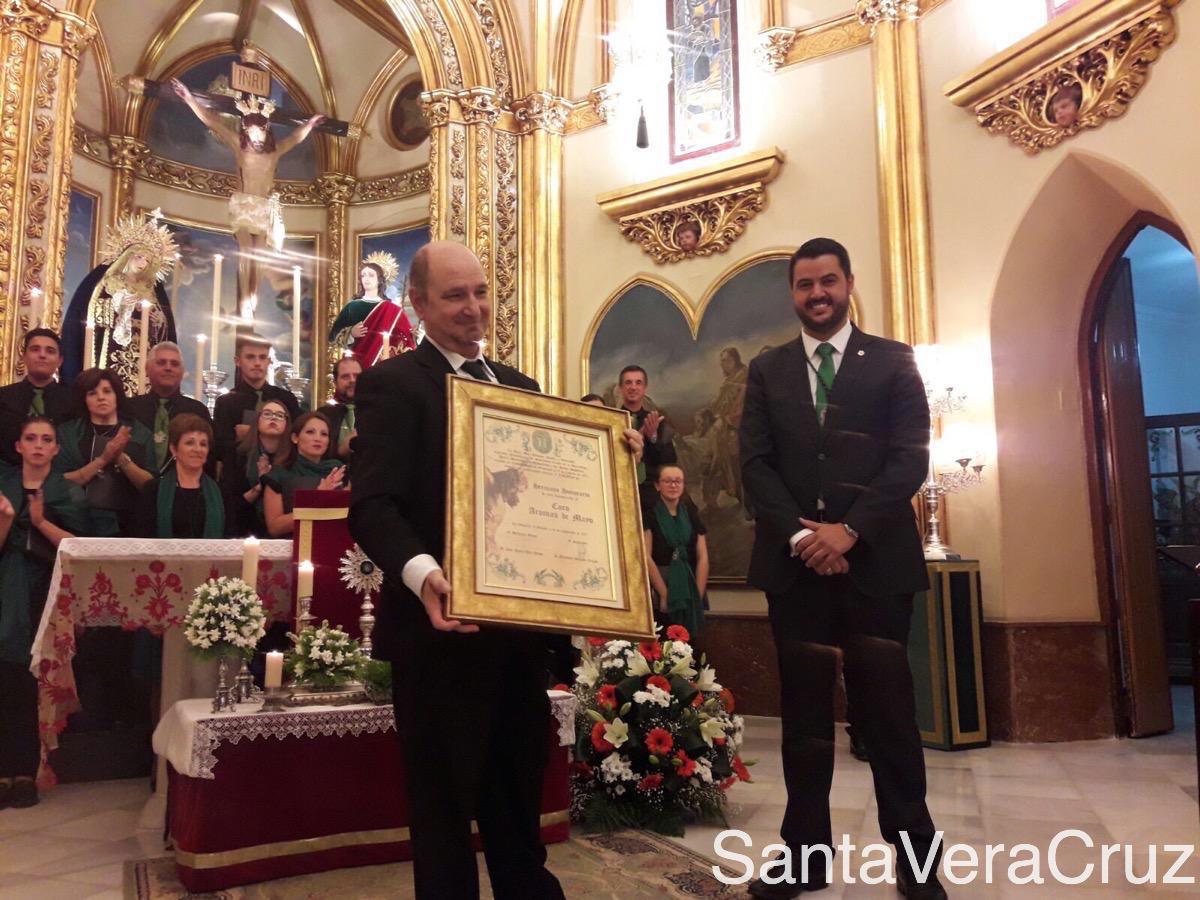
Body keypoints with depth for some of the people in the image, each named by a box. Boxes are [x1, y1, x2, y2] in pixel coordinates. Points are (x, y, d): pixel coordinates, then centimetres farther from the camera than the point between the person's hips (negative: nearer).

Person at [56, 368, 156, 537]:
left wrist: (121, 458, -15)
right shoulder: (67, 432, 6)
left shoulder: (140, 433, 5)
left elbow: (150, 485, -2)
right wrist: (102, 460, -14)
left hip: (126, 524, 0)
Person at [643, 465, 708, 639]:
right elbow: (646, 557, -10)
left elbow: (703, 557, 5)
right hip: (659, 592, -3)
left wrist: (698, 595, -7)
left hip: (690, 590, 4)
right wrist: (664, 594, -16)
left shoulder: (691, 514, 11)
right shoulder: (649, 514, -1)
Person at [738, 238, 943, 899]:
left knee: (887, 709, 4)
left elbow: (911, 457, -3)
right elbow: (755, 463, 3)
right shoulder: (766, 370, 12)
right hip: (794, 561, 2)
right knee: (804, 712, 8)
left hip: (875, 559, -2)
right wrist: (801, 532, -11)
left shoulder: (893, 361, 6)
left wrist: (848, 529, -14)